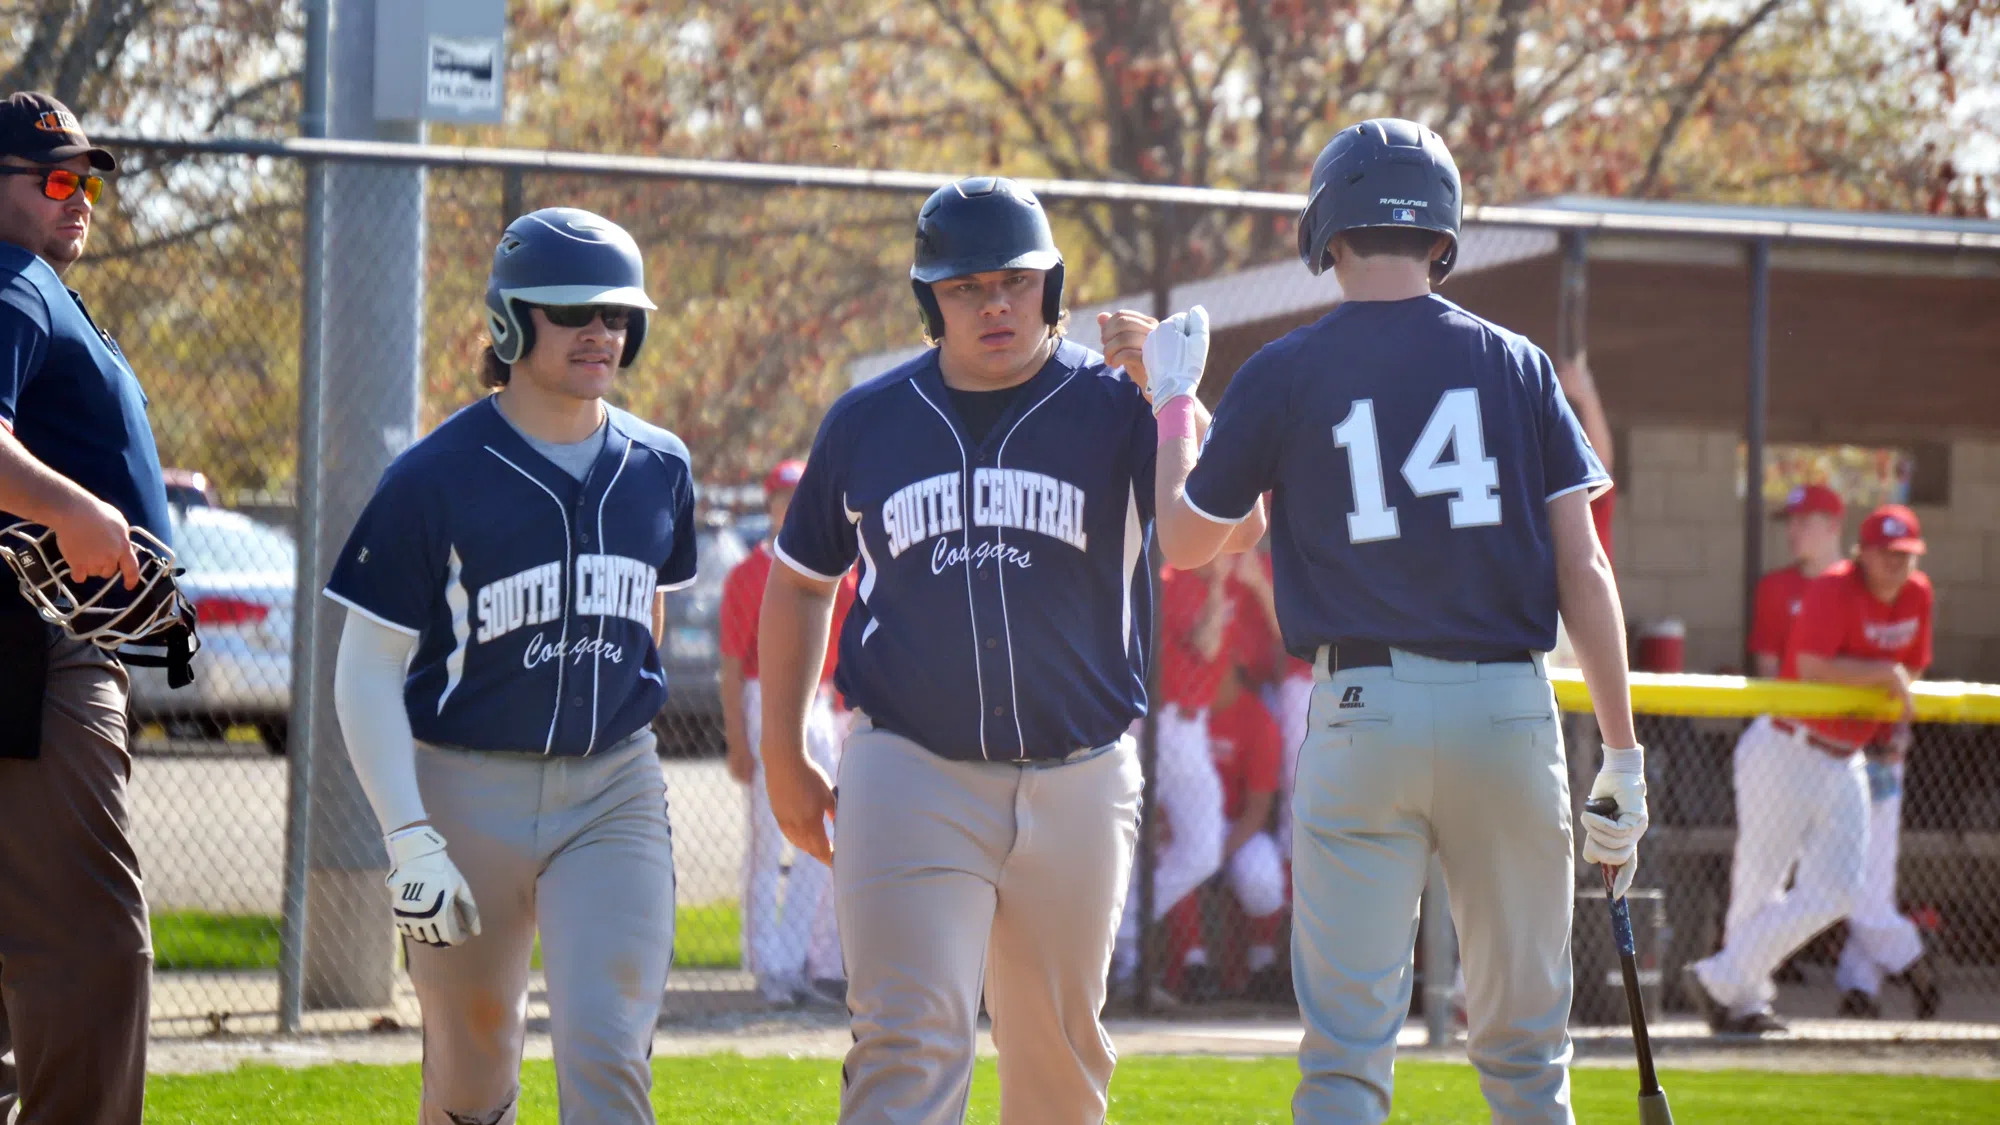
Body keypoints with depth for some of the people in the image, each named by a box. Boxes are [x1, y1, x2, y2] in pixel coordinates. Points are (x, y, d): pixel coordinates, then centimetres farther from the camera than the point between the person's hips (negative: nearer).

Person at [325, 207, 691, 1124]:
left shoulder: (658, 471, 5)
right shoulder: (436, 478, -9)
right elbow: (366, 673, -9)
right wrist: (409, 841, -18)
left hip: (612, 792, 2)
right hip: (465, 789, -2)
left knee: (607, 1048, -14)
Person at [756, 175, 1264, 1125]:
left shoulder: (1115, 406, 0)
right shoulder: (867, 422, 6)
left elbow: (1229, 530, -13)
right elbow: (799, 581, 18)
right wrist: (783, 761, 15)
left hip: (1077, 786, 1)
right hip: (911, 775, -1)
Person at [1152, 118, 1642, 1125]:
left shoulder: (1280, 376, 1)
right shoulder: (1515, 365, 5)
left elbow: (1184, 540, 12)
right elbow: (1582, 570, 1)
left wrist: (1172, 403, 27)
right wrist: (1623, 753, 5)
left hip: (1362, 710, -1)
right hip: (1508, 704, 1)